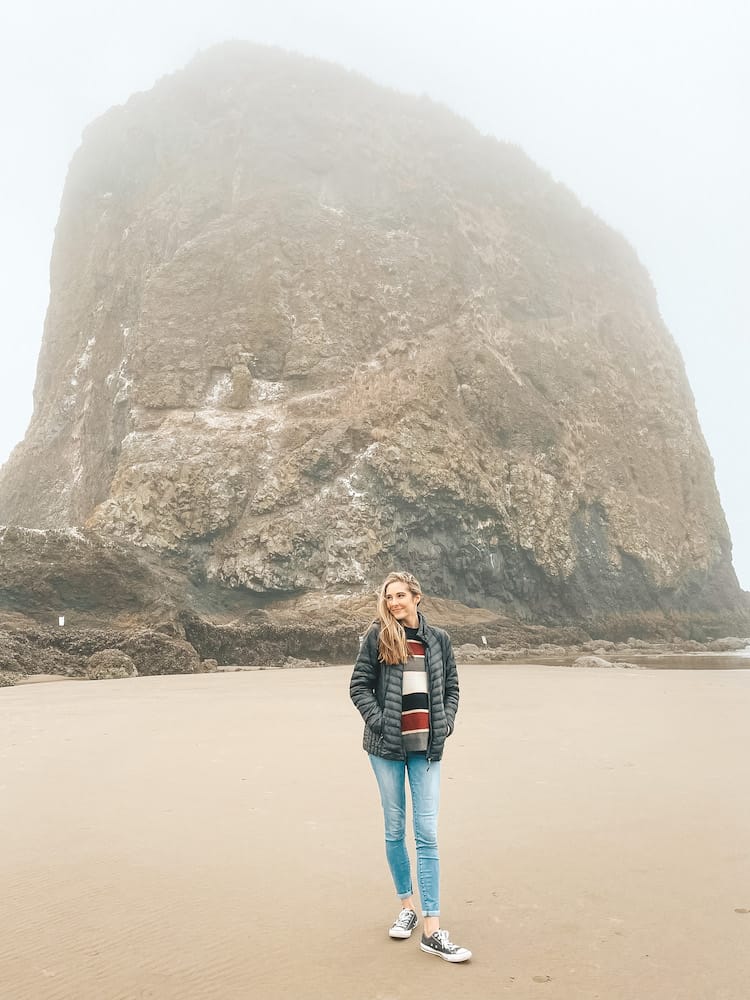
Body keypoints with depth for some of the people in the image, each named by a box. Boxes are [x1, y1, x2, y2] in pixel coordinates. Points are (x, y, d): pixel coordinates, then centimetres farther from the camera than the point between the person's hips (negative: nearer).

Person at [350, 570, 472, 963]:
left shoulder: (438, 638, 5)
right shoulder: (377, 636, -2)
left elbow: (451, 687, 13)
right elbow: (359, 685, -1)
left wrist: (445, 723, 1)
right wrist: (378, 721, -10)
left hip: (426, 748, 1)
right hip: (387, 746, -1)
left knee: (427, 834, -1)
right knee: (395, 830, 11)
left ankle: (432, 930, 5)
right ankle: (407, 906, 30)